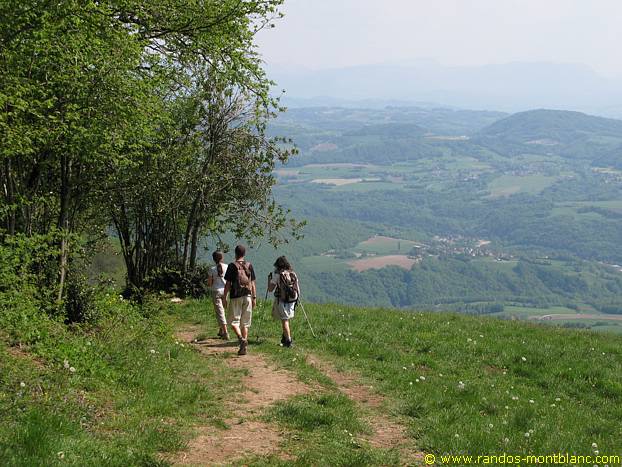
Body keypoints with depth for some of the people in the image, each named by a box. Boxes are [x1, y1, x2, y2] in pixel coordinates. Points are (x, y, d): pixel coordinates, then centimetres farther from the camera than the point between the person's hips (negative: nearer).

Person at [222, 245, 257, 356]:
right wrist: (254, 297, 13)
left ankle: (241, 338, -21)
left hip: (236, 297, -4)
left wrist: (224, 298, 2)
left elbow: (228, 284, -4)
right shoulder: (249, 265, 6)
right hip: (247, 296, 4)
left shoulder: (232, 266, -5)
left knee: (233, 320, 3)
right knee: (245, 323, 8)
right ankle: (244, 347, 6)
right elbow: (252, 283, 7)